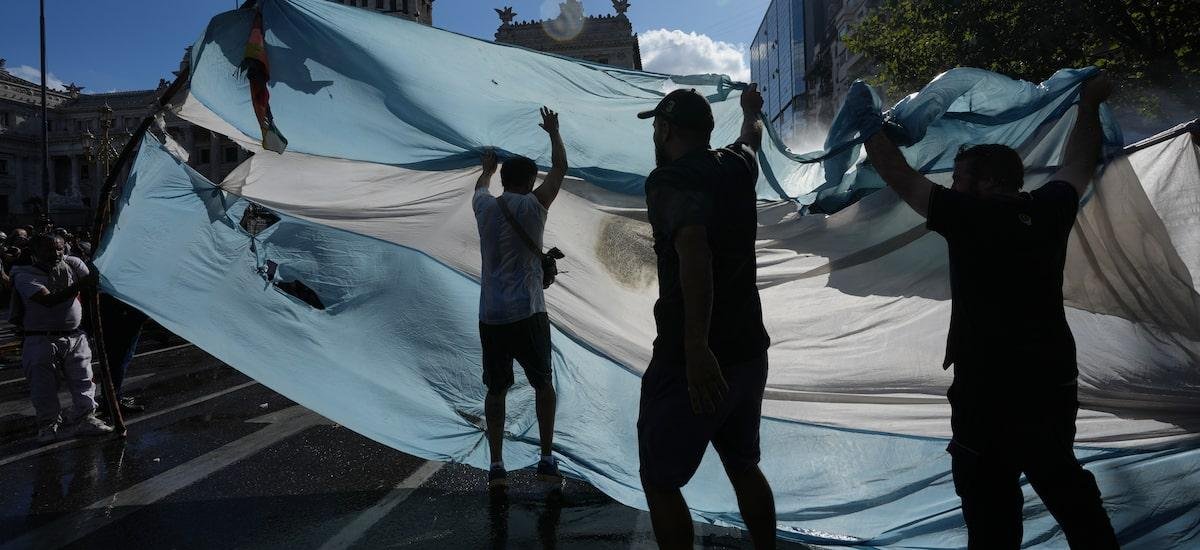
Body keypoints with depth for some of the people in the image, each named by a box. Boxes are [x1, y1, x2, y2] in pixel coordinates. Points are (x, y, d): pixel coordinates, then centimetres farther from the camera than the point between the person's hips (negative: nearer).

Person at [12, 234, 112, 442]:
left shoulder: (71, 264, 5)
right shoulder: (24, 275, -8)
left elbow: (92, 280, -9)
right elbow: (48, 300, -25)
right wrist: (79, 286, -37)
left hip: (75, 337, 3)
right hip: (41, 341, -3)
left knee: (83, 380, -1)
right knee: (44, 386, -3)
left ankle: (84, 418, 7)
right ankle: (49, 424, 11)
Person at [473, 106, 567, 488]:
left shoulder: (485, 207, 7)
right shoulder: (533, 206, -3)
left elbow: (480, 187, 32)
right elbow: (561, 167, 9)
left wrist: (488, 167, 53)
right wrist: (553, 132, 25)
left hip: (490, 317, 3)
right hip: (527, 314, -3)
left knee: (496, 390, 11)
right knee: (543, 384, 12)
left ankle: (496, 465, 7)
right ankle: (547, 460, 11)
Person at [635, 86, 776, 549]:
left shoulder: (670, 179, -14)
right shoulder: (738, 167, 8)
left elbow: (693, 250, -31)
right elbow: (751, 137, 33)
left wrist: (696, 347, -37)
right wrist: (751, 110, 55)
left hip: (693, 361, -7)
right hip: (748, 350, 8)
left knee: (660, 481, 4)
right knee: (744, 468, 22)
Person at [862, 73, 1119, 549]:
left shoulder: (970, 217, -14)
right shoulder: (1049, 210, 3)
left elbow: (902, 179, -7)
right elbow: (1078, 165, 23)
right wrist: (1090, 104, 37)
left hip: (987, 389, -7)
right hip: (1053, 381, 7)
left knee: (991, 507, 2)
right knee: (1064, 485, 25)